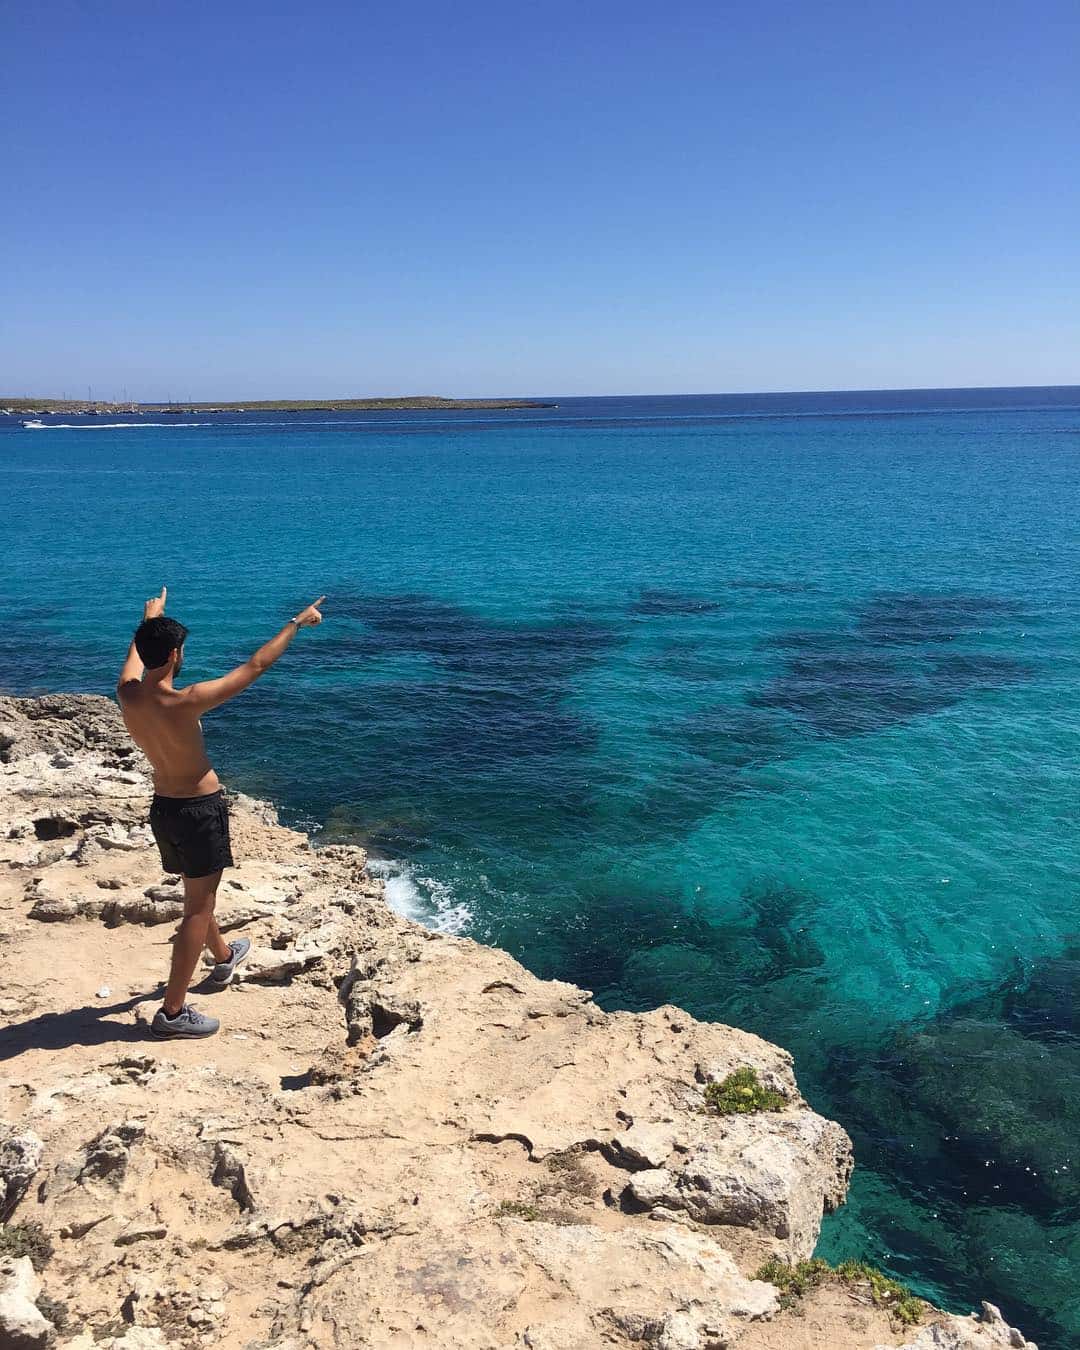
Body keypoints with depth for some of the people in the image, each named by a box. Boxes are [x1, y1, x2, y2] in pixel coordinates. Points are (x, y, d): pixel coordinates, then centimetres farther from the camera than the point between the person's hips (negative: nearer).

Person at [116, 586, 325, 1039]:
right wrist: (297, 623, -11)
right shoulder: (185, 702, -28)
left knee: (198, 893, 27)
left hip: (162, 806, 8)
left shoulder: (128, 694, -9)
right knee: (199, 907, 1)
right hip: (200, 809, -8)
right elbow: (255, 666, -21)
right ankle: (172, 1011, 4)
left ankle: (224, 957, 52)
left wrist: (150, 618, 35)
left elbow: (136, 653, 15)